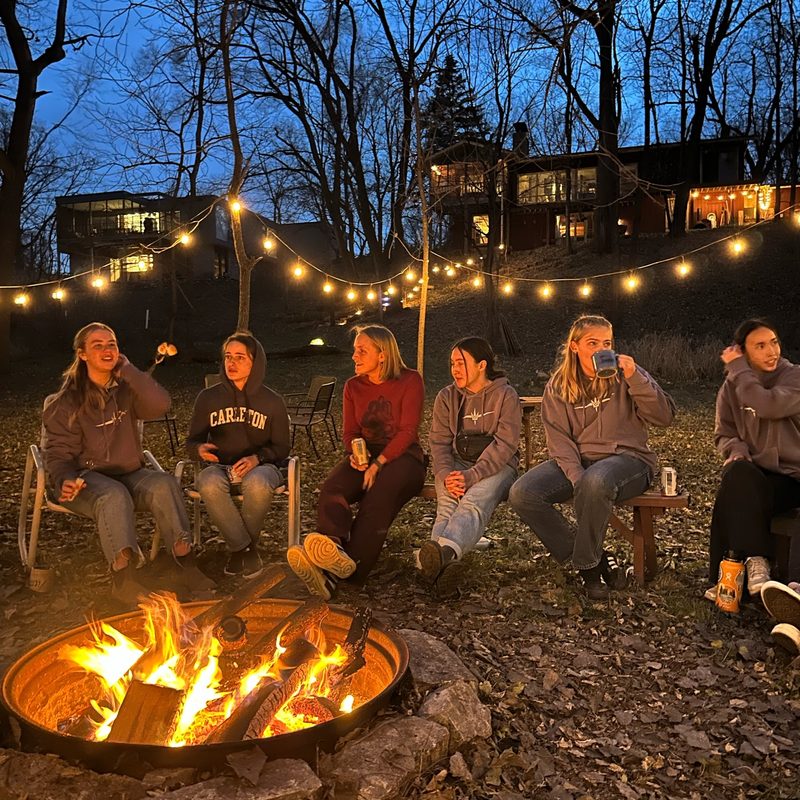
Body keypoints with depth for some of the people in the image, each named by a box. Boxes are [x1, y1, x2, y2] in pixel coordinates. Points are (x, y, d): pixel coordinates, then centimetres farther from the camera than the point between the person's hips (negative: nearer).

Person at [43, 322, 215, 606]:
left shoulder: (127, 388, 7)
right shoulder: (68, 401, -2)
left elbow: (160, 405, -14)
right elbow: (58, 453, -3)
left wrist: (127, 370, -12)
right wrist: (65, 481, -24)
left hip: (129, 474, 3)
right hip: (88, 477, -3)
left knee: (165, 484, -28)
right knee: (114, 495, -37)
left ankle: (185, 564, -28)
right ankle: (123, 579, -38)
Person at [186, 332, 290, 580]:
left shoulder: (272, 401, 4)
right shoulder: (208, 398, 6)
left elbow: (281, 448, 5)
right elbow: (192, 441, 11)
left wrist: (257, 458, -16)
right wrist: (200, 450, -15)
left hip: (259, 466, -1)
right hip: (219, 467, 1)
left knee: (258, 484, -38)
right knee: (210, 485, -37)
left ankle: (238, 548, -12)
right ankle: (247, 549, -20)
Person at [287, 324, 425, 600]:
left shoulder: (410, 381, -3)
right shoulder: (353, 386, 12)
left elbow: (408, 431, -11)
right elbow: (350, 431, 12)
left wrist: (379, 463, -22)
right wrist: (356, 453, -12)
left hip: (403, 456, -4)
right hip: (366, 456, 5)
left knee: (378, 497, -36)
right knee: (331, 488, -29)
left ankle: (332, 576, -52)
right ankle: (335, 547, -60)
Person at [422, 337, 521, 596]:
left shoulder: (506, 395, -1)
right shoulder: (447, 397, 11)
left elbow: (504, 444, -12)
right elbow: (438, 442, 4)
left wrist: (472, 476, -25)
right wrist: (446, 474, -18)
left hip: (497, 466, -3)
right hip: (456, 463, 4)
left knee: (475, 501, -36)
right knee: (448, 504, -31)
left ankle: (445, 549, -64)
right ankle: (445, 565, -55)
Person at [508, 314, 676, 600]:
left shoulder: (624, 375, 2)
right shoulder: (558, 386, 6)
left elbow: (664, 417, -7)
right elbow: (560, 441, -1)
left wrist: (635, 378, -18)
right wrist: (576, 479, -18)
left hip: (626, 457, -3)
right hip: (577, 460, 3)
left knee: (596, 482, -40)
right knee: (521, 494, -22)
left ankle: (586, 563, -14)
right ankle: (595, 559, -7)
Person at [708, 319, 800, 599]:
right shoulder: (731, 387, 8)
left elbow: (768, 406, -23)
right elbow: (723, 434, 13)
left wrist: (738, 368, -11)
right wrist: (737, 452, -11)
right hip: (753, 474, 2)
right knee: (736, 474, -34)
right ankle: (755, 560, -27)